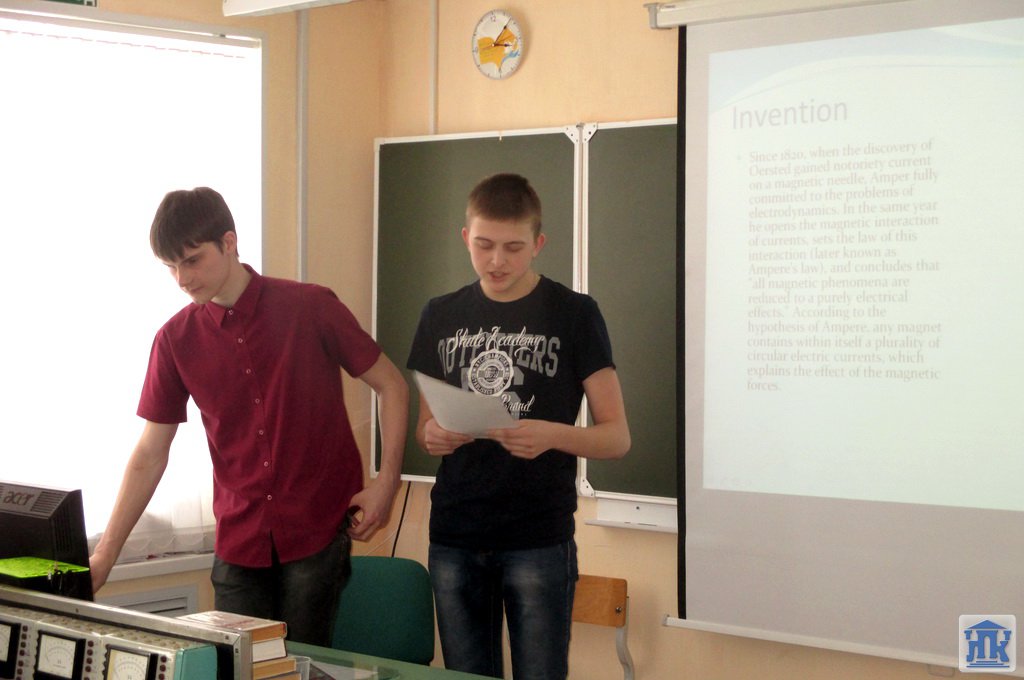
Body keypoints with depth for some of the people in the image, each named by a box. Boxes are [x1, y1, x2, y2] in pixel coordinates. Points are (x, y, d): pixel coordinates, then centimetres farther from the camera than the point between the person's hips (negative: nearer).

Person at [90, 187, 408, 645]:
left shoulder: (311, 308, -6)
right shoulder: (175, 339, 2)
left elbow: (390, 385, 2)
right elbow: (150, 455, 5)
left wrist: (387, 479, -8)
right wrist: (105, 555, 1)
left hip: (319, 527, -3)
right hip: (239, 539, 3)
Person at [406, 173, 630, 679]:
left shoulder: (573, 314, -2)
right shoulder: (441, 316, 9)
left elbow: (617, 437, -2)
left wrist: (552, 435, -22)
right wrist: (431, 437, -7)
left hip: (539, 540, -3)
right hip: (454, 538, 4)